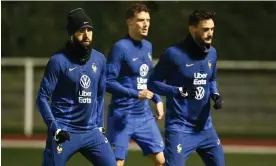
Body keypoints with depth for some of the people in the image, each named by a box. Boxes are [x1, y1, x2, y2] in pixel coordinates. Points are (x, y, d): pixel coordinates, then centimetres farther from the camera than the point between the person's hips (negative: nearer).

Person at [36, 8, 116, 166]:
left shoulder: (100, 59, 6)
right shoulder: (59, 61, -9)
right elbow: (43, 97, -8)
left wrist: (99, 125, 15)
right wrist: (55, 128, -16)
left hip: (91, 131, 5)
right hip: (65, 131, -5)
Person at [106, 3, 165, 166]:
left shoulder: (148, 46, 10)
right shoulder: (121, 47, -13)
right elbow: (108, 82, -17)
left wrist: (158, 100, 9)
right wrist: (136, 94, -21)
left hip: (145, 115, 7)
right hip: (122, 116, -7)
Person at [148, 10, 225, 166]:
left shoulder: (212, 53, 6)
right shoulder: (174, 54, -14)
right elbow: (153, 83, -10)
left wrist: (216, 95, 1)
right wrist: (180, 91, -22)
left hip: (205, 127, 7)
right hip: (180, 128, -7)